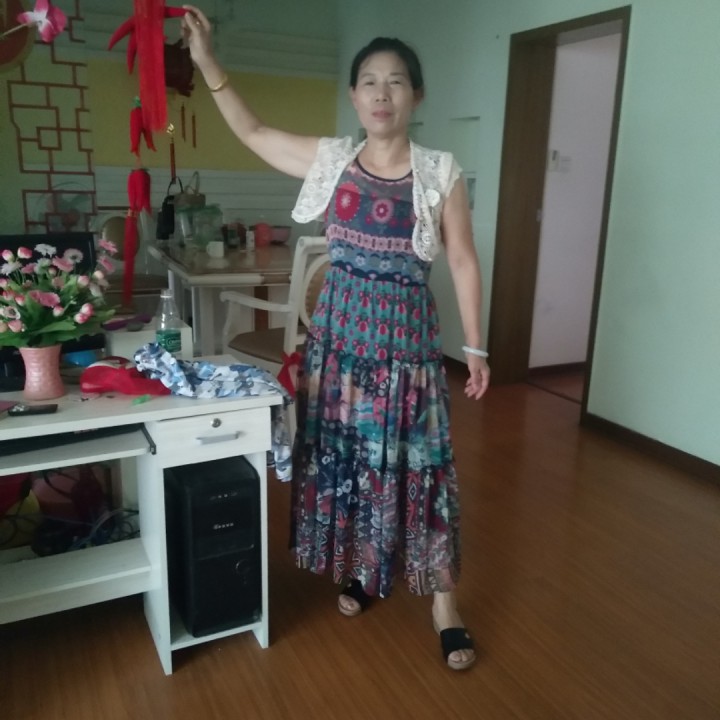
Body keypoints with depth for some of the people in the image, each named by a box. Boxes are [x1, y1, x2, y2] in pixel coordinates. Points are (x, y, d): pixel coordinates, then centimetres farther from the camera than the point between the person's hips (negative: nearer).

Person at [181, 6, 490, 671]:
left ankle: (445, 604, 17)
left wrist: (476, 347, -3)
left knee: (418, 461, 2)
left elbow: (463, 262, -2)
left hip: (406, 334, -3)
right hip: (341, 327, 3)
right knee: (342, 450, 11)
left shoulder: (440, 174, -5)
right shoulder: (329, 160, 3)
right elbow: (252, 132, 13)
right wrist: (207, 60, 6)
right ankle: (360, 568, 34)